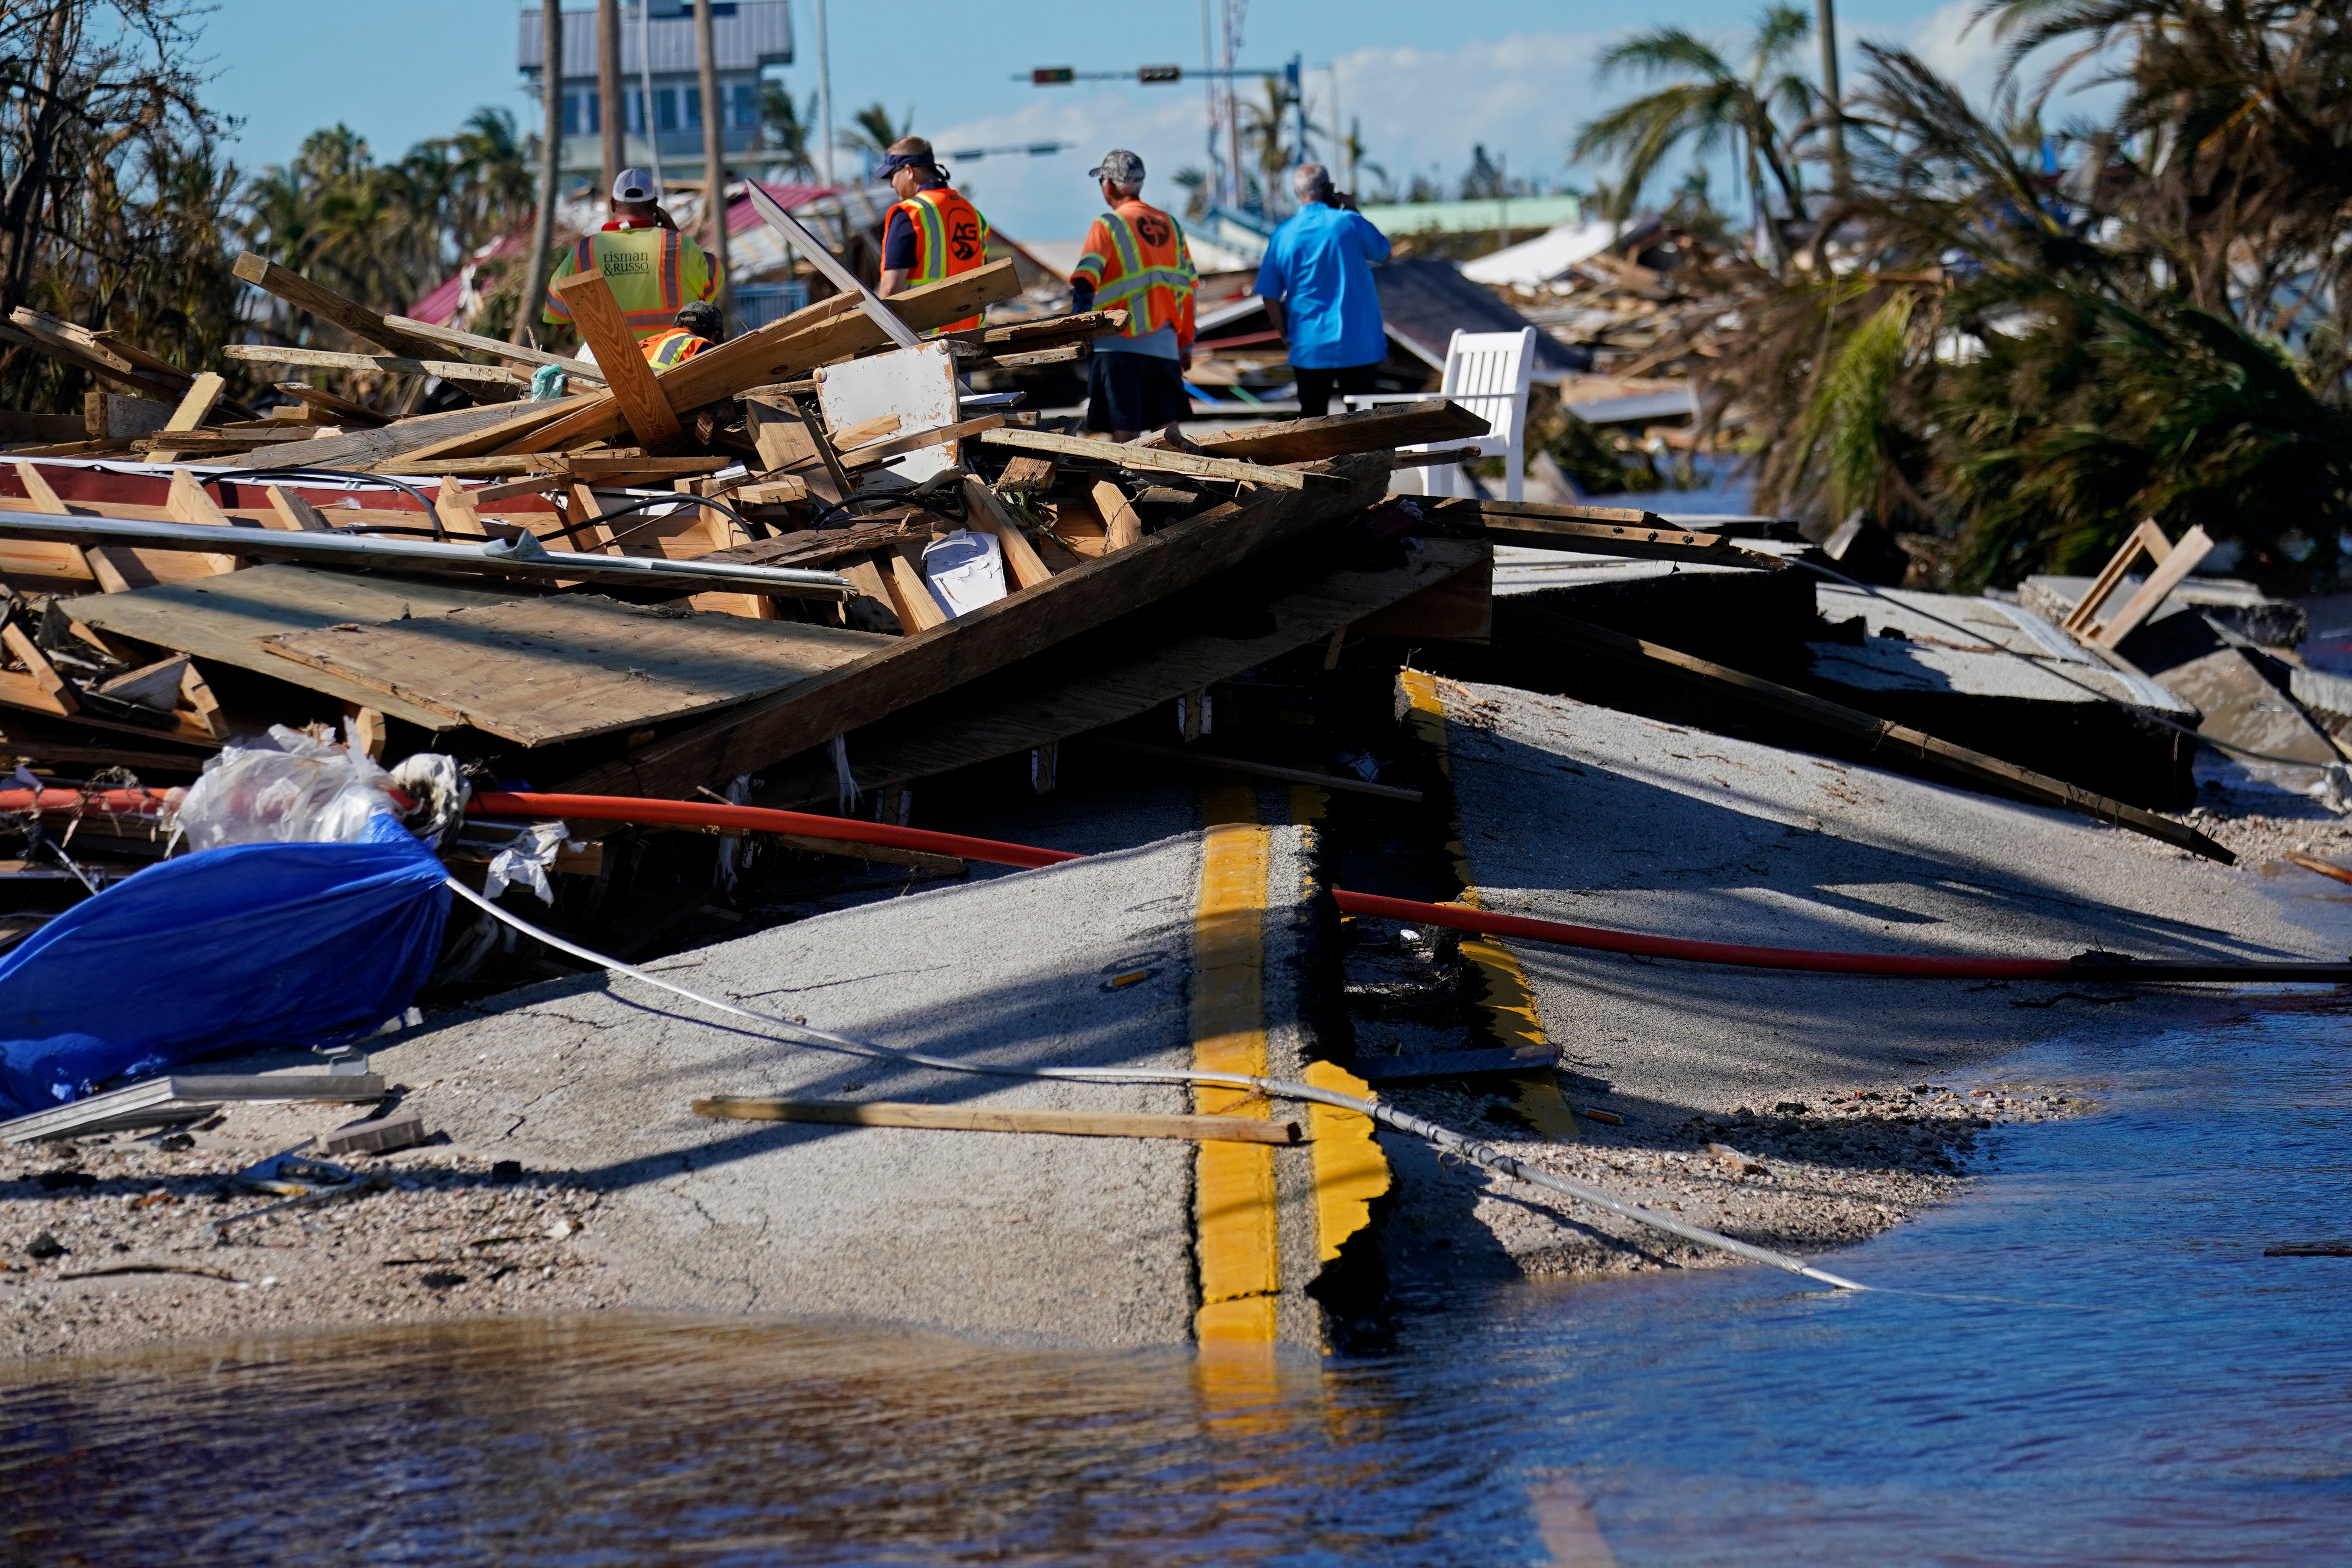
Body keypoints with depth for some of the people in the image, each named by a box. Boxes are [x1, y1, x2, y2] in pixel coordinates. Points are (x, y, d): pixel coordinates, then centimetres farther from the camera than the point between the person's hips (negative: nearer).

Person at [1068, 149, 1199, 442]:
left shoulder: (1108, 226, -3)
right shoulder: (1169, 225, 13)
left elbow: (1088, 274, -18)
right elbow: (1187, 287, 17)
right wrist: (1186, 342, 23)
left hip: (1121, 344, -5)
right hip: (1165, 346, 5)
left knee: (1125, 432, -5)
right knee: (1168, 431, 11)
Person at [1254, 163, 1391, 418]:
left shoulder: (1283, 235, -2)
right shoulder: (1350, 223, -7)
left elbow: (1269, 297, 1)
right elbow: (1384, 252, 12)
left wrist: (1288, 334, 14)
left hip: (1310, 347, 1)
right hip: (1358, 344, -1)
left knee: (1311, 418, 8)